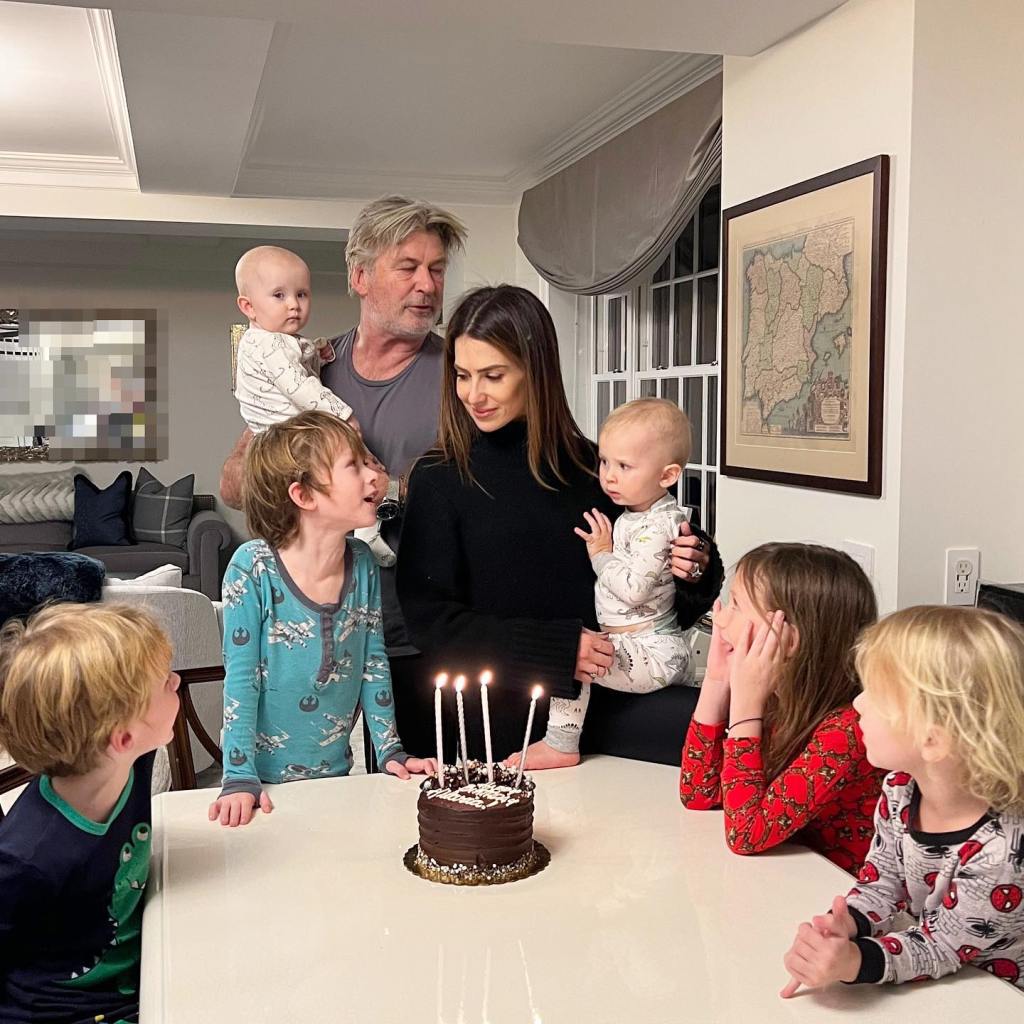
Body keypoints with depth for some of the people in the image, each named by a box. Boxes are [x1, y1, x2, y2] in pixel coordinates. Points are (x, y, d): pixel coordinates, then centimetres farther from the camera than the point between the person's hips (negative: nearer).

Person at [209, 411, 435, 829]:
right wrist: (240, 777, -18)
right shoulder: (254, 567, -19)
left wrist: (391, 750, 1)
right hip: (267, 782, -4)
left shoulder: (362, 563, -5)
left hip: (336, 774, 5)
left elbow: (374, 664, 3)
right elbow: (240, 680, -16)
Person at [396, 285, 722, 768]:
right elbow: (430, 620, -10)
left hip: (578, 722, 2)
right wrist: (558, 649, -16)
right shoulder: (437, 478, -5)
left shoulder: (591, 468, 1)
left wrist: (694, 571, -10)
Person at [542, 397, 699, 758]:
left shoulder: (658, 525, -20)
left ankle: (560, 744, -16)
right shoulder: (635, 514, 11)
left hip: (652, 651, -11)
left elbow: (632, 588, -28)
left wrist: (601, 554, -15)